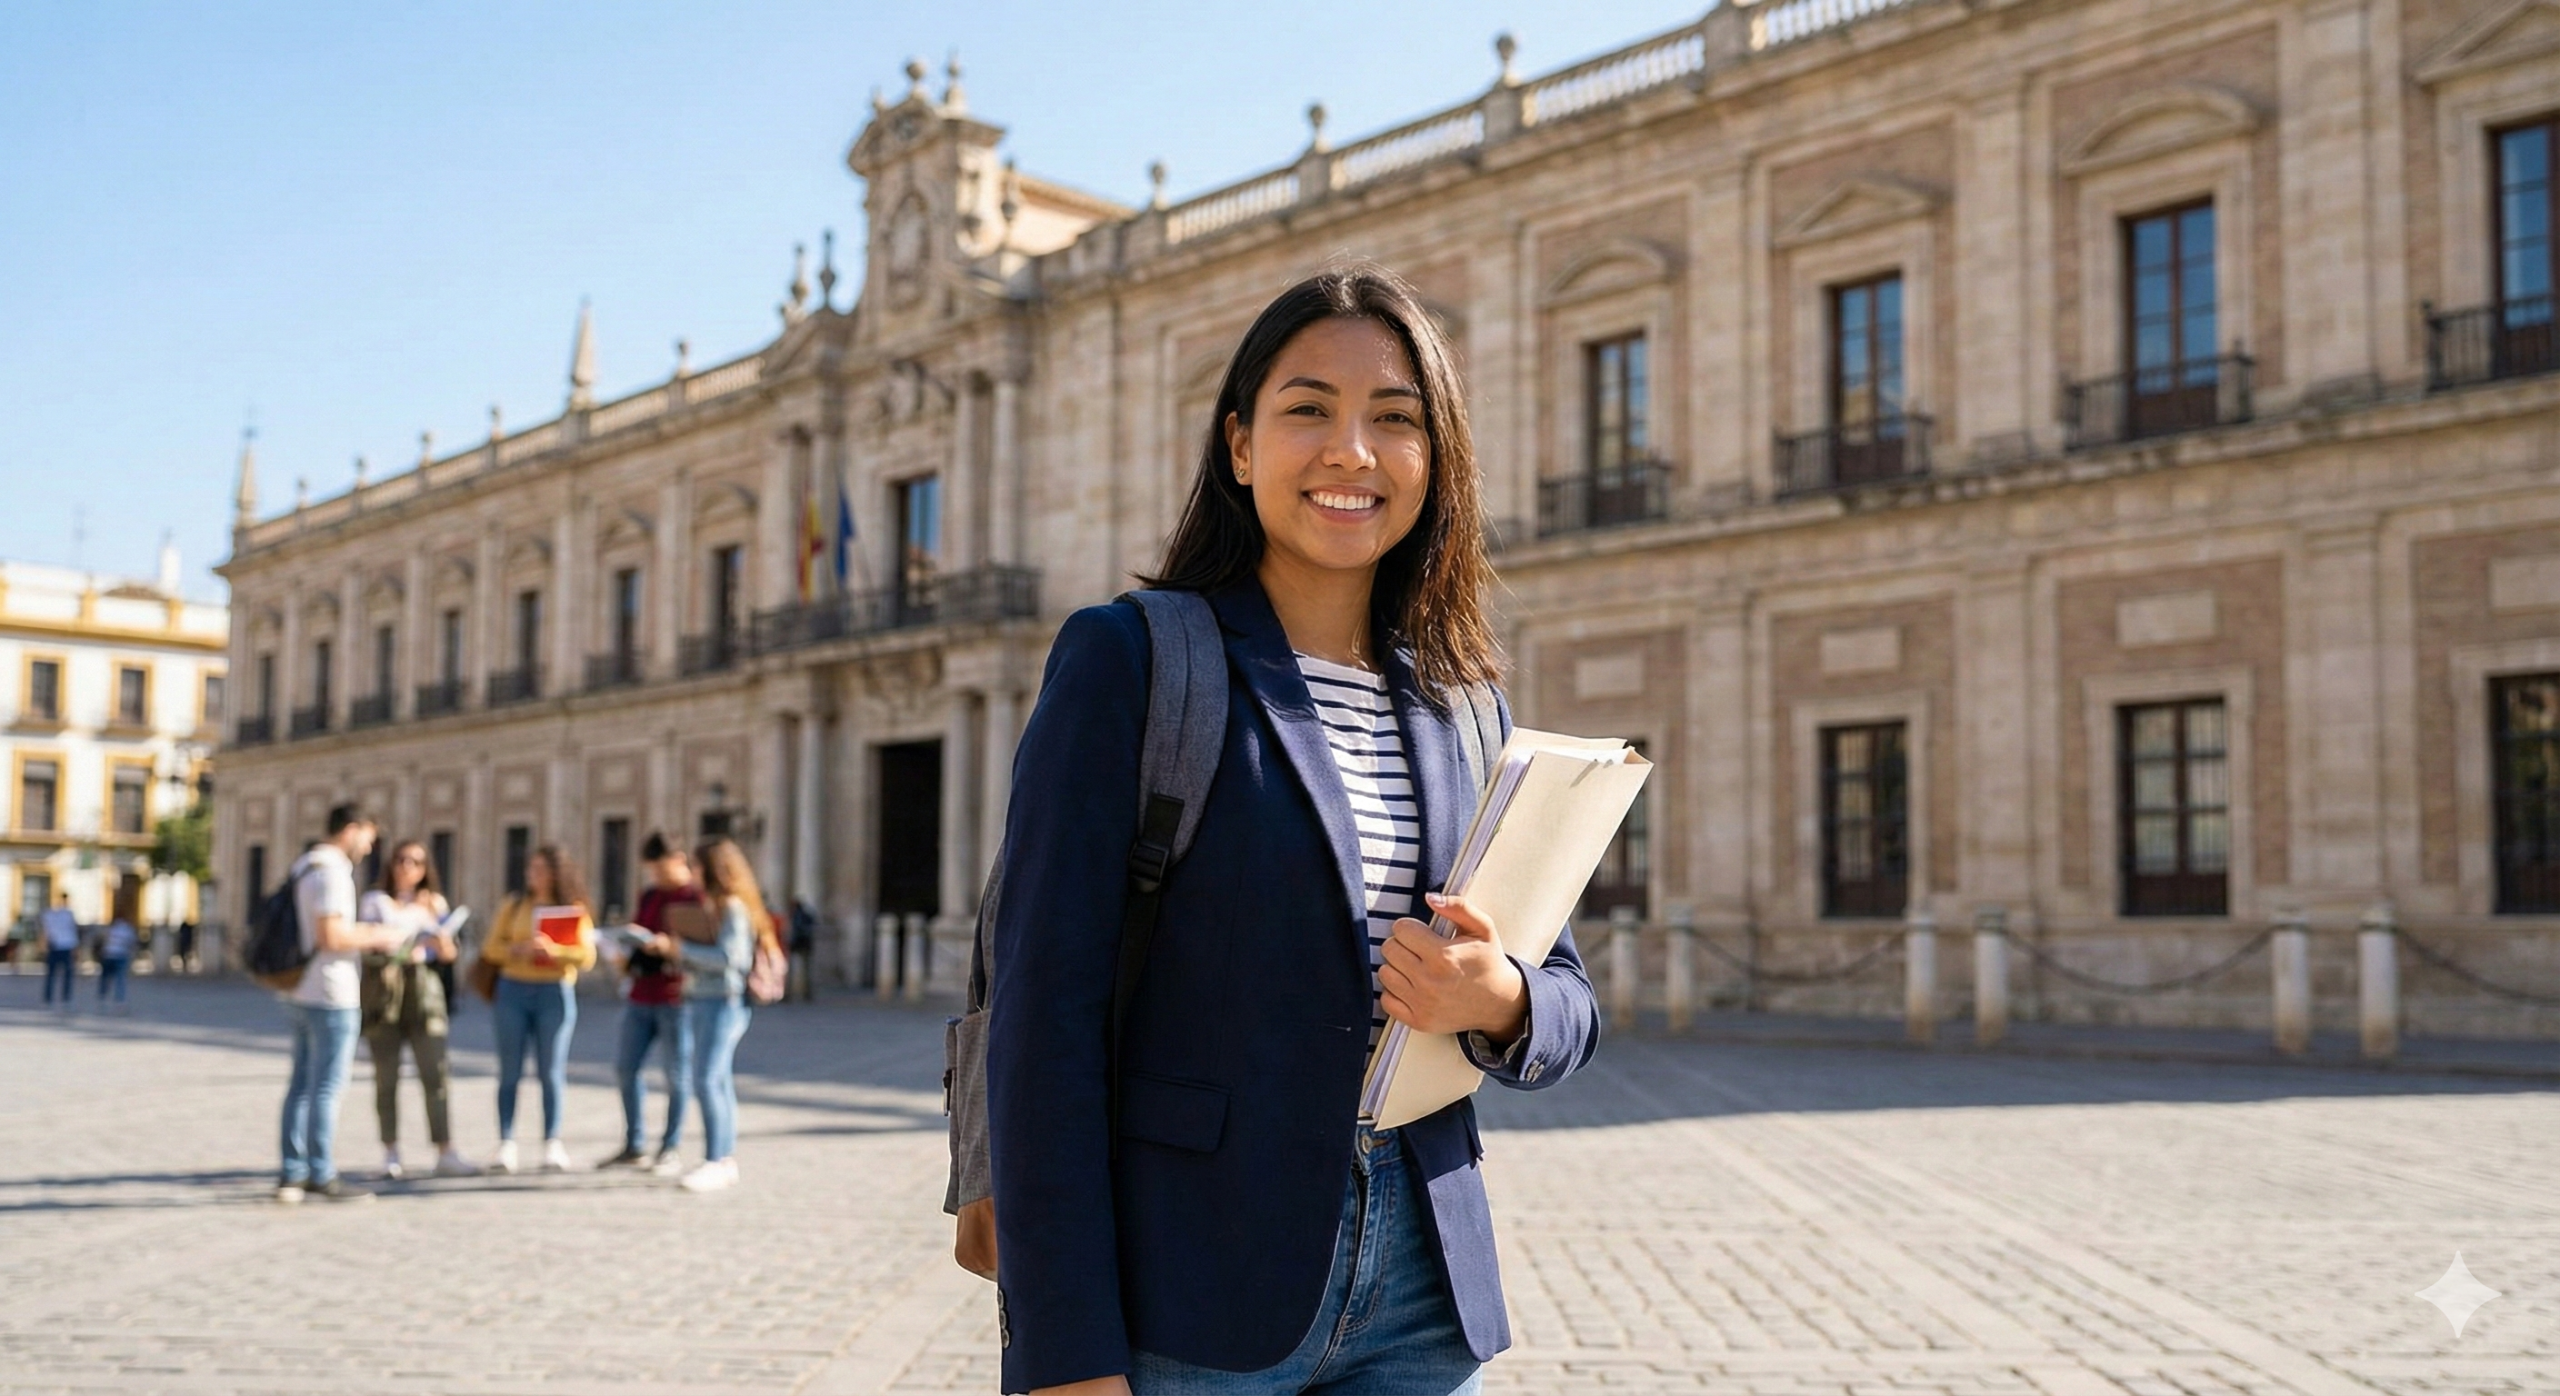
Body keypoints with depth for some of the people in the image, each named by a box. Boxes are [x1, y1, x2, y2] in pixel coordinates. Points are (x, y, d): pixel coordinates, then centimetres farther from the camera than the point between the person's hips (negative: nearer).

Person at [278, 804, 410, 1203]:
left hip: (303, 993, 10)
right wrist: (376, 938, -9)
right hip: (331, 995, -10)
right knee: (326, 1087, -4)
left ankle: (293, 1174, 14)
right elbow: (330, 937, -23)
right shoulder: (331, 872, -16)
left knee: (302, 1084, 11)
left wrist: (362, 932, 17)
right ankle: (322, 1175, 1)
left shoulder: (304, 867, 15)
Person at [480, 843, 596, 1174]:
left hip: (555, 993, -2)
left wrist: (553, 950, -22)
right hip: (513, 989, 2)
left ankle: (552, 1145, 6)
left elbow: (587, 956, -6)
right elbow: (492, 949, 5)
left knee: (551, 1072, 0)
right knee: (510, 1072, 1)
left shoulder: (574, 910, 3)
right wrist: (519, 949, -15)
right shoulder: (514, 906, 9)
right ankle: (506, 1145, 4)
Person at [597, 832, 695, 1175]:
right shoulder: (649, 894, 16)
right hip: (641, 994, 8)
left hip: (676, 996, -8)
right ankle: (635, 1147, 19)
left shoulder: (698, 897, -6)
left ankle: (670, 1149, 8)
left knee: (676, 1075, 0)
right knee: (625, 1068, 8)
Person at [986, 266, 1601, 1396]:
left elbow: (1569, 1007, 11)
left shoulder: (1464, 711, 9)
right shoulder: (1128, 657, -5)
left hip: (1416, 1301, 5)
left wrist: (1497, 1002, -12)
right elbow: (1045, 1010, -11)